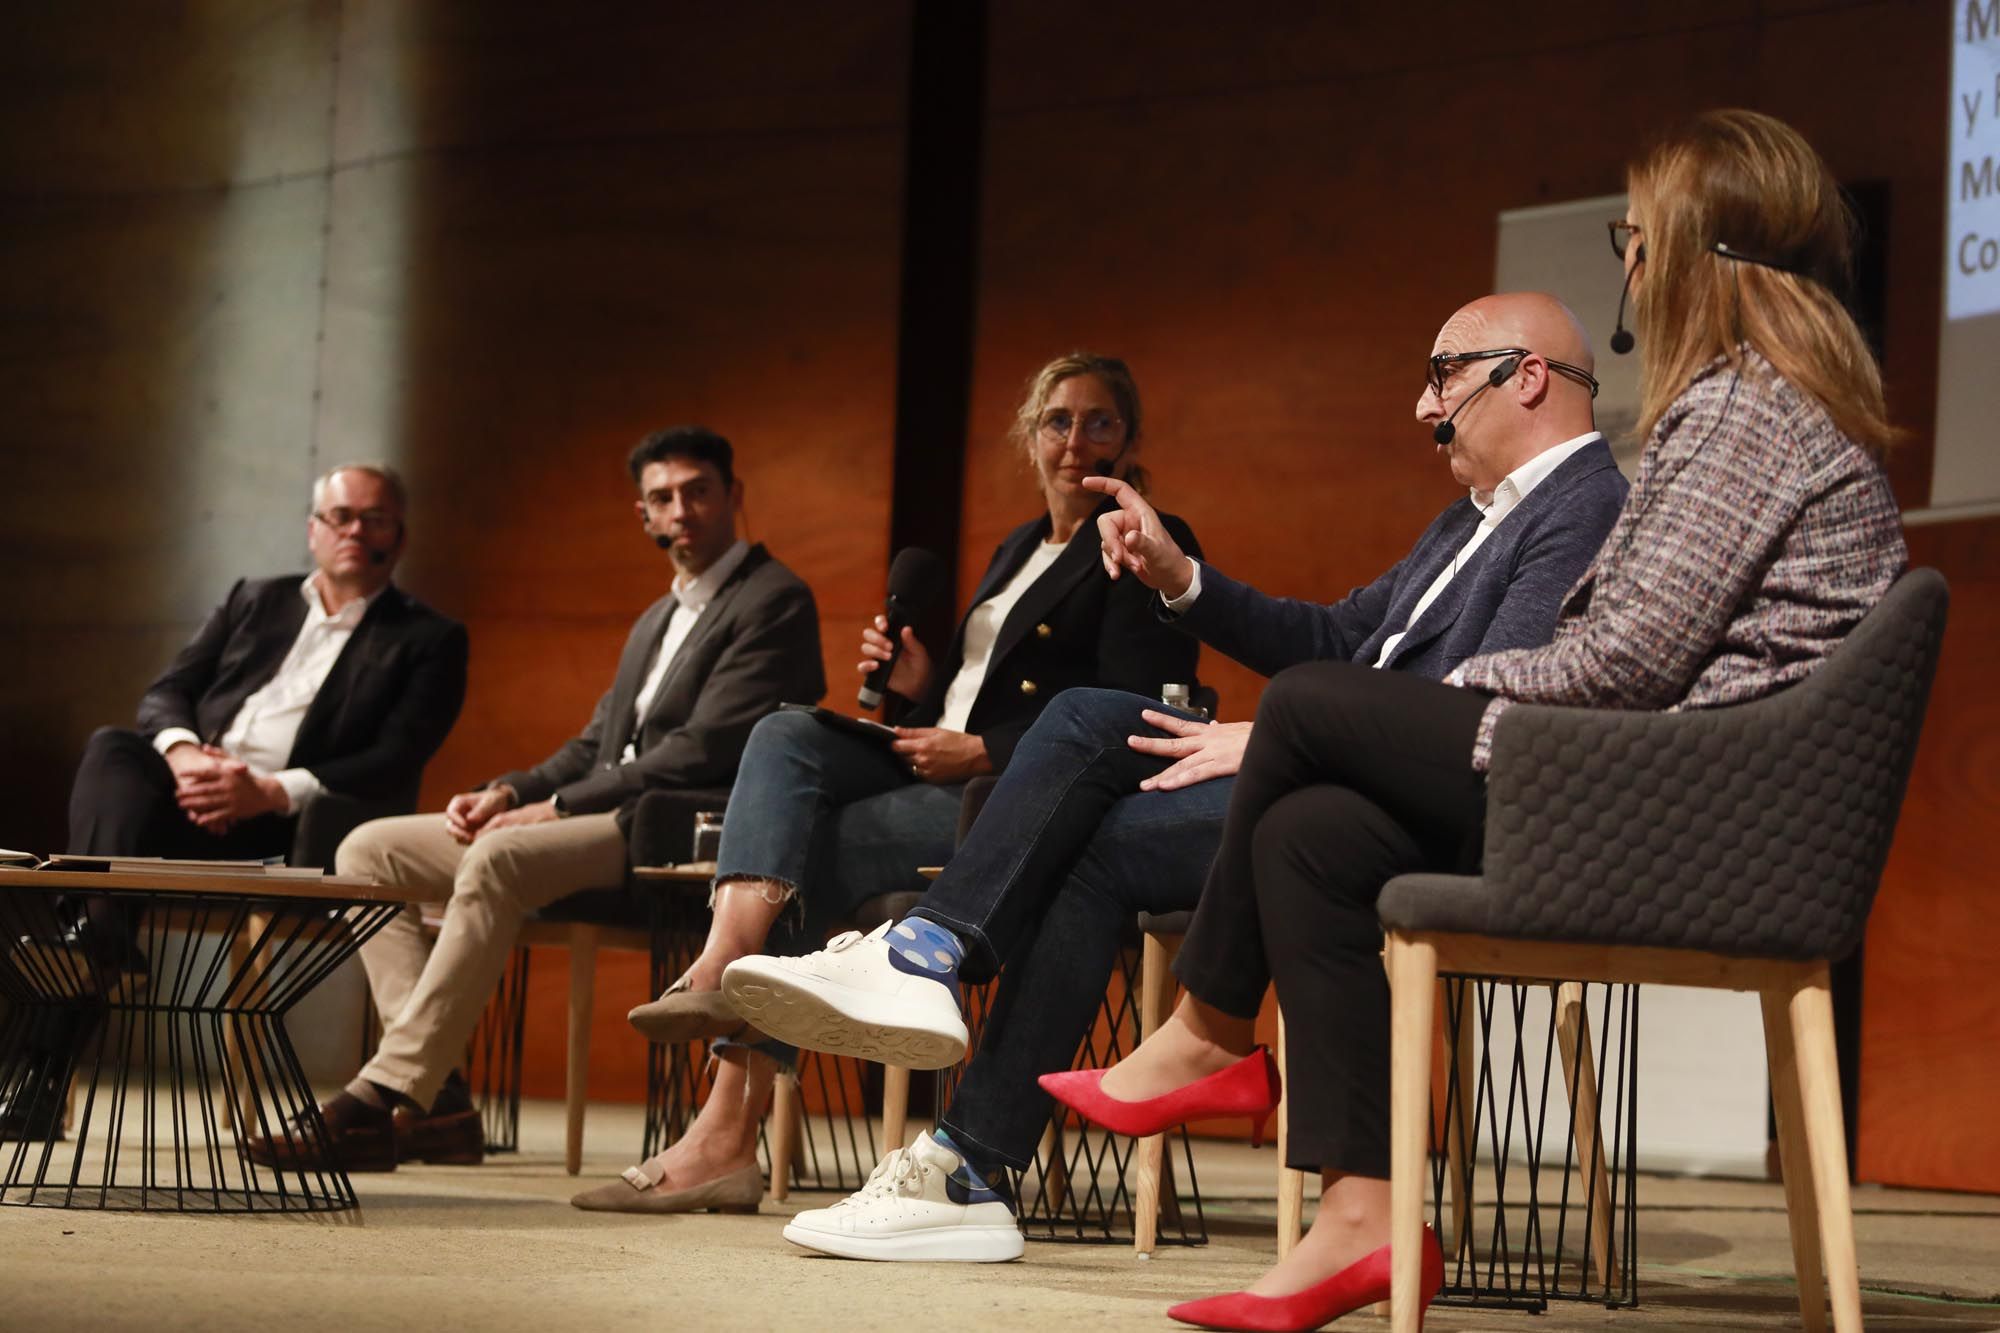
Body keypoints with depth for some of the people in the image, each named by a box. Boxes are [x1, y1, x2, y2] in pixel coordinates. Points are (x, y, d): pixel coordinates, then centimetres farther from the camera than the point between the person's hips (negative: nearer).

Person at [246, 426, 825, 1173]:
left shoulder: (774, 601, -4)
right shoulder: (657, 621, 27)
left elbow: (703, 751, -15)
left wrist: (558, 807, -15)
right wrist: (508, 795, 3)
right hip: (603, 825, 10)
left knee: (498, 858, -35)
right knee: (369, 850, 0)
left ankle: (385, 1098, -36)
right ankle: (434, 1096, -13)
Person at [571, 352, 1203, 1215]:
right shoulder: (1019, 551, 25)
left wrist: (982, 751, -15)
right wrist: (919, 688, 3)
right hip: (956, 786, 8)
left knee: (796, 859, -20)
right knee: (786, 737, -18)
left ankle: (729, 1134, -20)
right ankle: (721, 969, -38)